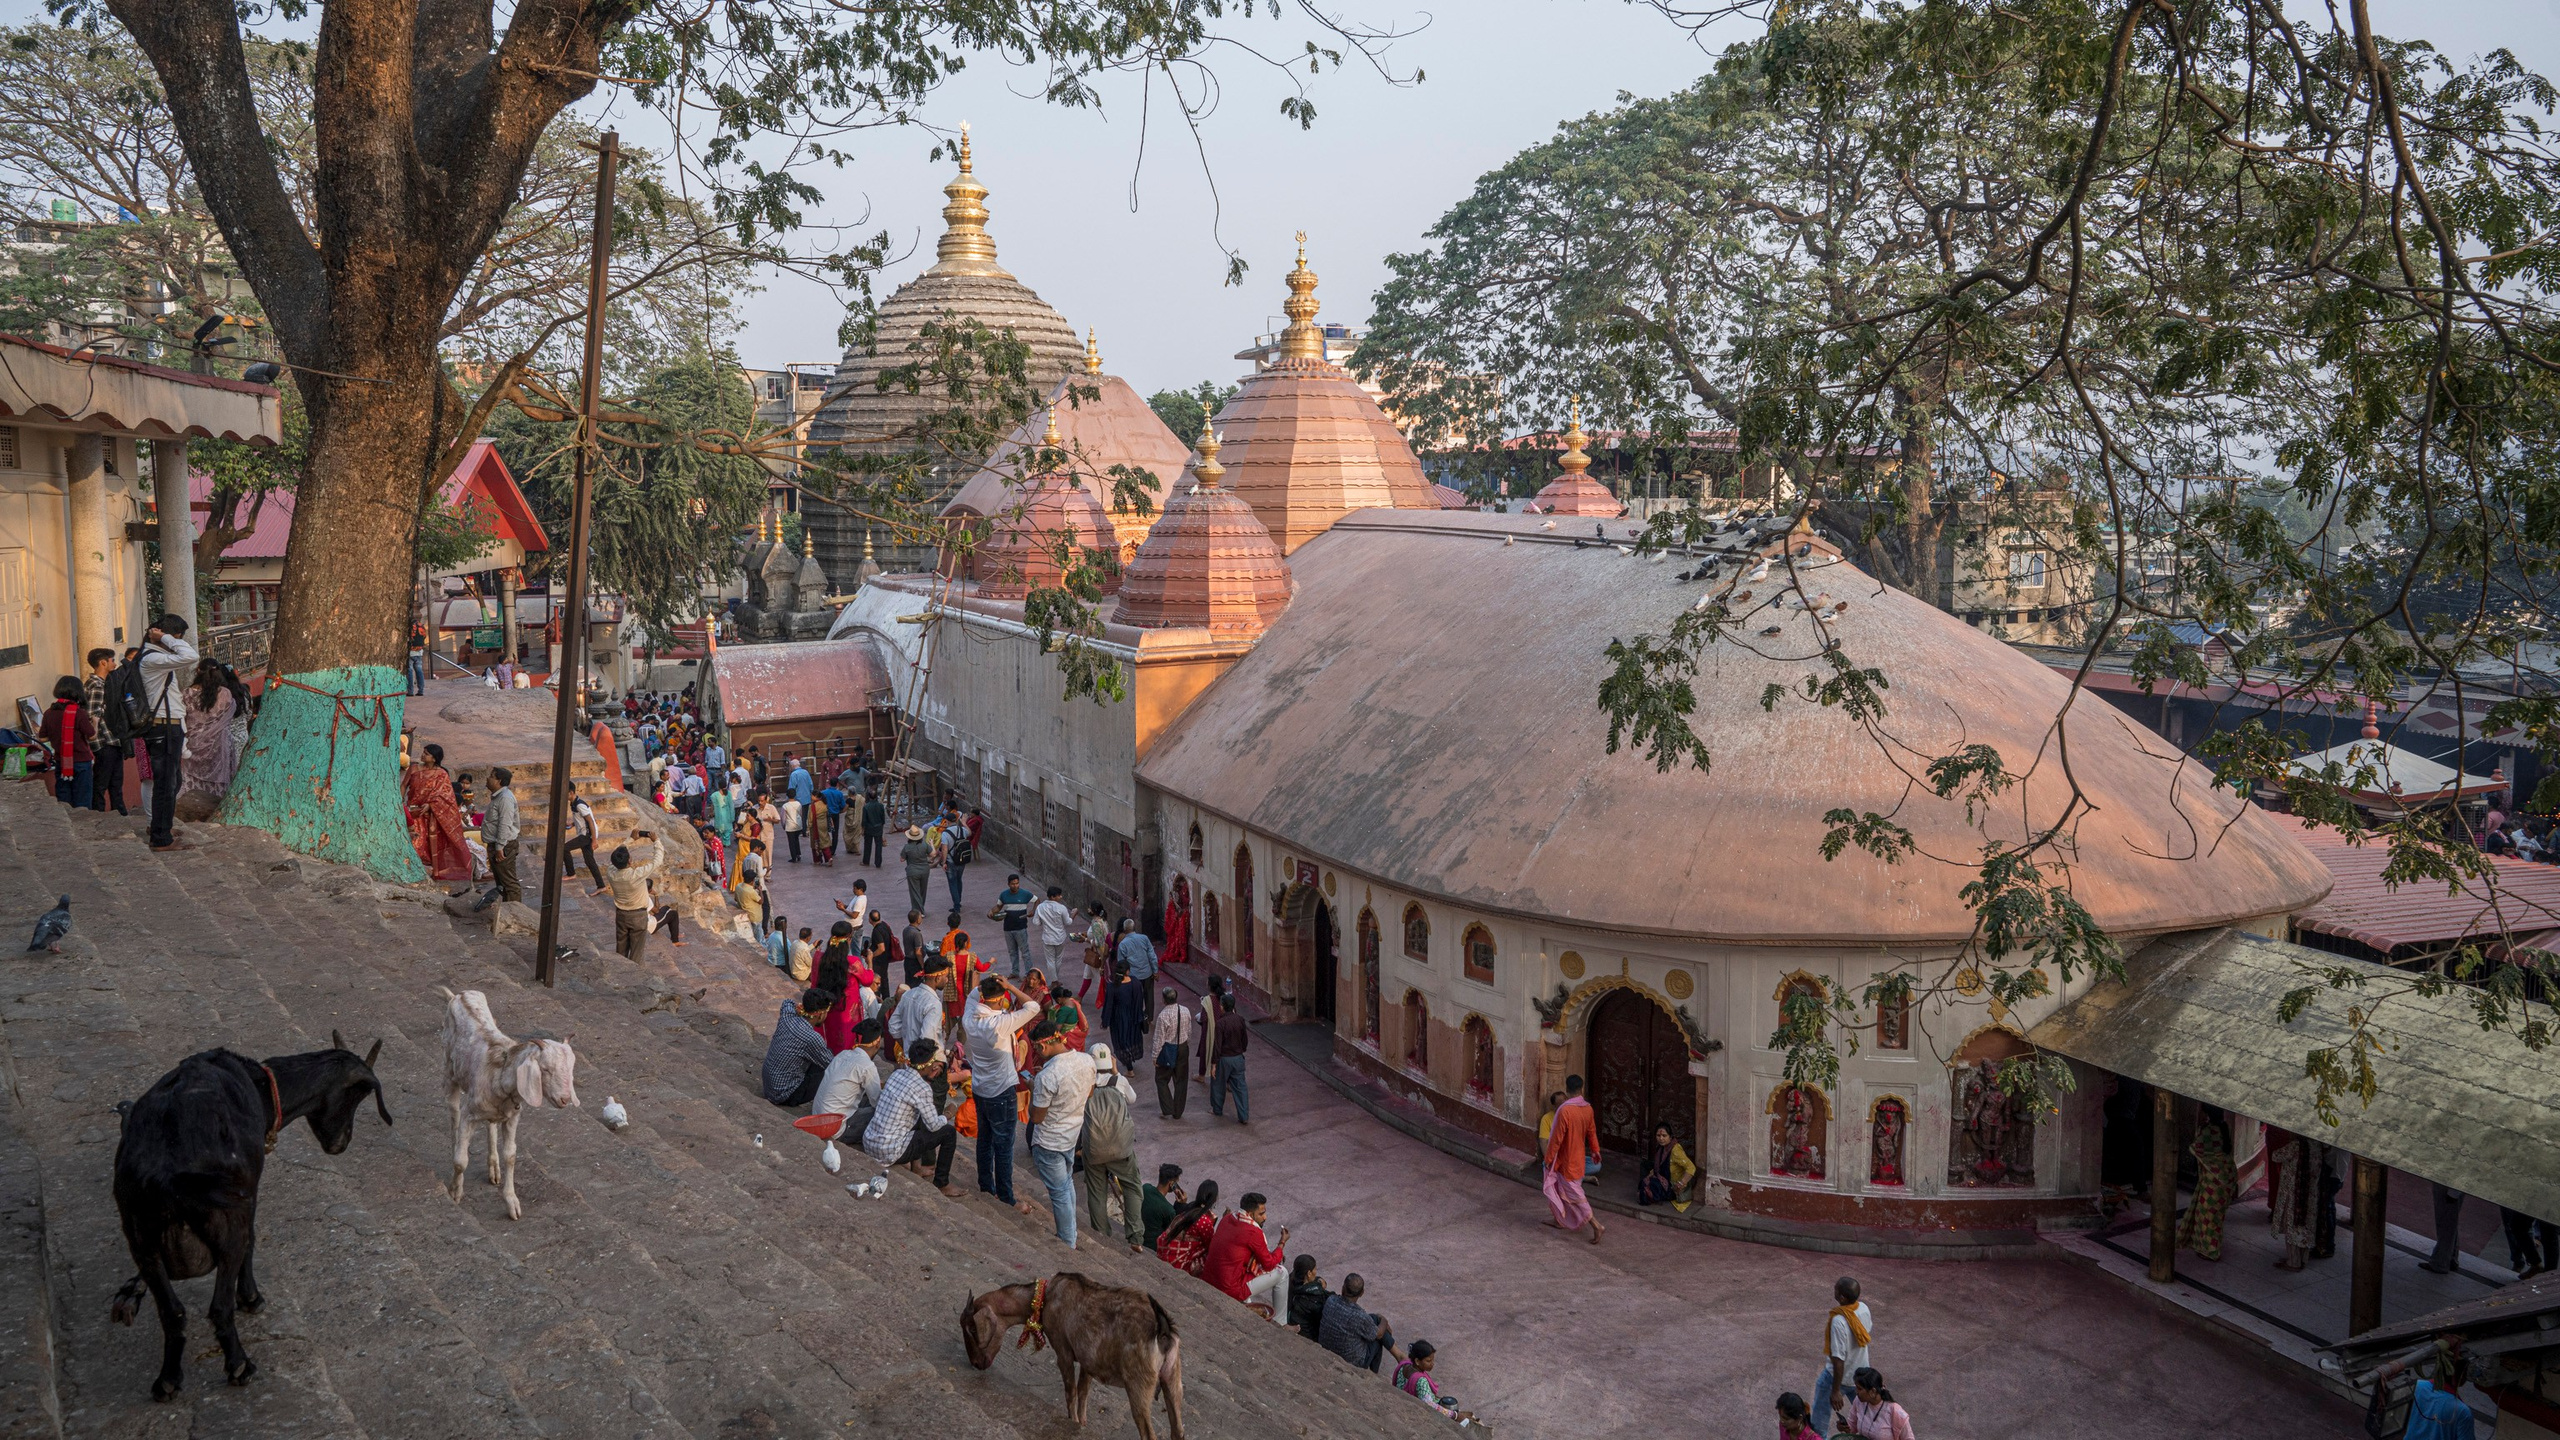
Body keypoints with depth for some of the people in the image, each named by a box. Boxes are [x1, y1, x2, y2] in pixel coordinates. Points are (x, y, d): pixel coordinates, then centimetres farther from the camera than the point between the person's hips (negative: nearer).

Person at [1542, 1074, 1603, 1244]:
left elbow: (1557, 1138, -23)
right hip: (1579, 1156, 8)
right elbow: (1591, 1131, 9)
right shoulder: (1587, 1108, -5)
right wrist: (1595, 1150, 23)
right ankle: (1559, 1219, 33)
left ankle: (1595, 1224, -3)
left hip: (1567, 1160, -8)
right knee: (1563, 1189, 22)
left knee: (1574, 1192, 1)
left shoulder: (1565, 1110, -28)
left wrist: (1548, 1158, -12)